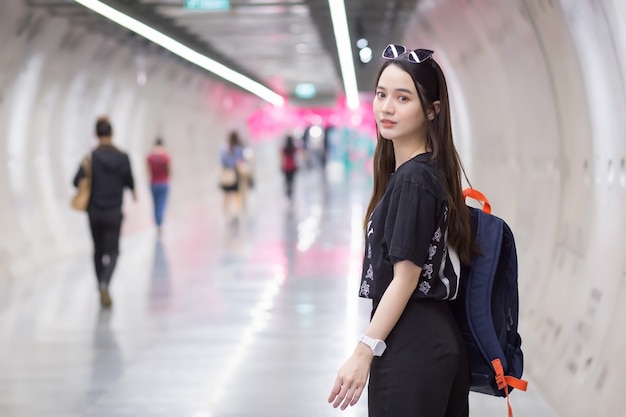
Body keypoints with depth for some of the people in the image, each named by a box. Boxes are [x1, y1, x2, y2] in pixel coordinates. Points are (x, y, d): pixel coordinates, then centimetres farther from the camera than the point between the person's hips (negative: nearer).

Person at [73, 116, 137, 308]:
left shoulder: (91, 157, -11)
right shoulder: (122, 157, -9)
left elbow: (77, 181, -15)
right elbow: (129, 182, -1)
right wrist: (133, 191, 22)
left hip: (94, 211, 1)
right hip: (114, 213, -1)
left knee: (98, 250, 17)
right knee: (112, 251, 4)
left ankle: (102, 287, 23)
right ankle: (105, 283, -20)